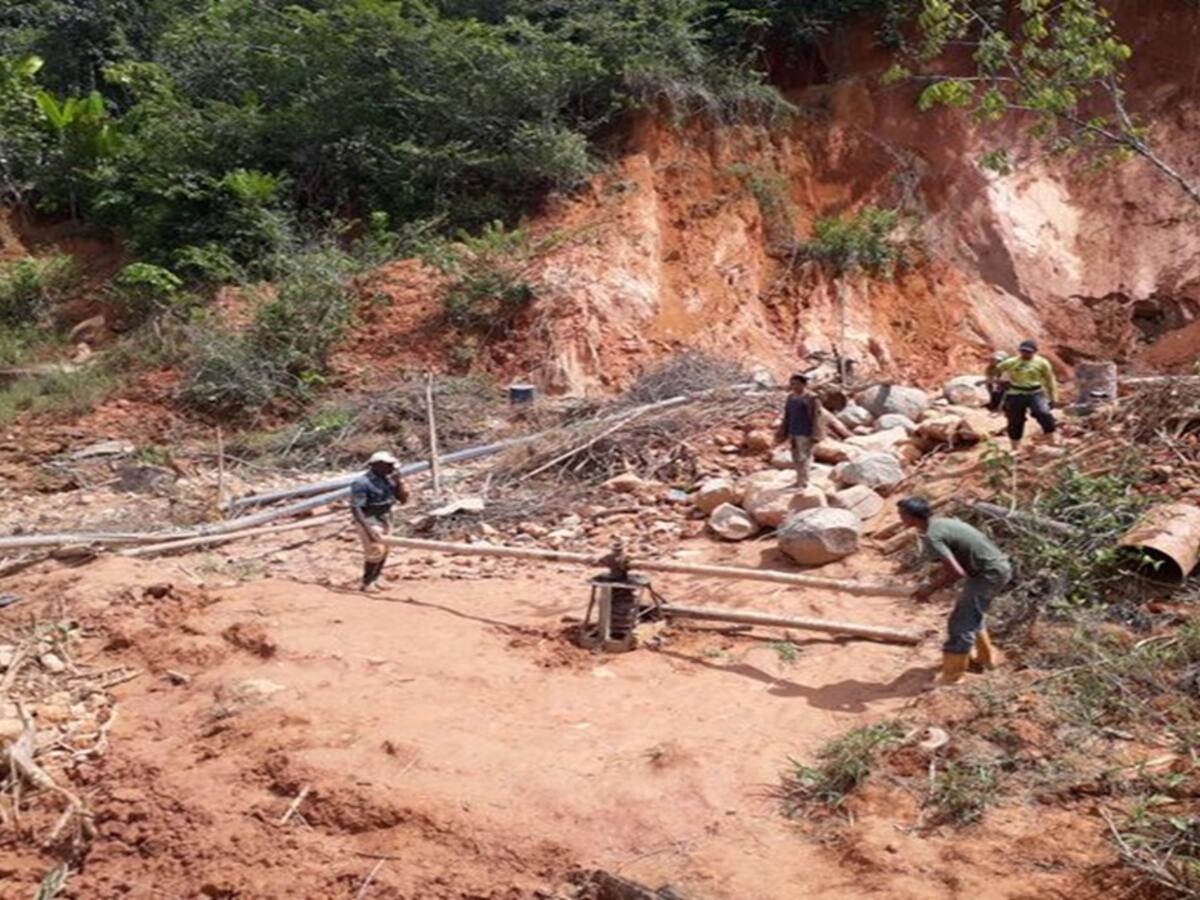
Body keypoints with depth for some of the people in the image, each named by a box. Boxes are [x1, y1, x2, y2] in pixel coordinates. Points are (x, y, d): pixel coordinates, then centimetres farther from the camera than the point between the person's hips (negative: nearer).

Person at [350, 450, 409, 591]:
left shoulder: (388, 480, 1)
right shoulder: (362, 483, -21)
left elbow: (403, 499, 5)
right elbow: (355, 508, -26)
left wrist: (399, 484, -13)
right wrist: (368, 529, -34)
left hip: (385, 520, 8)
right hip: (369, 521, -8)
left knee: (384, 552, 15)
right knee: (375, 551, -15)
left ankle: (373, 581, 30)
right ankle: (367, 583, -1)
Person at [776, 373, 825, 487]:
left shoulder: (811, 399, -11)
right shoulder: (791, 398, 9)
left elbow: (816, 417, -12)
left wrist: (814, 436, -16)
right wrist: (783, 433, 13)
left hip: (805, 433, -7)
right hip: (793, 432, 7)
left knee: (804, 456, -6)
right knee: (796, 457, 11)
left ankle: (803, 482, -2)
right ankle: (800, 480, 21)